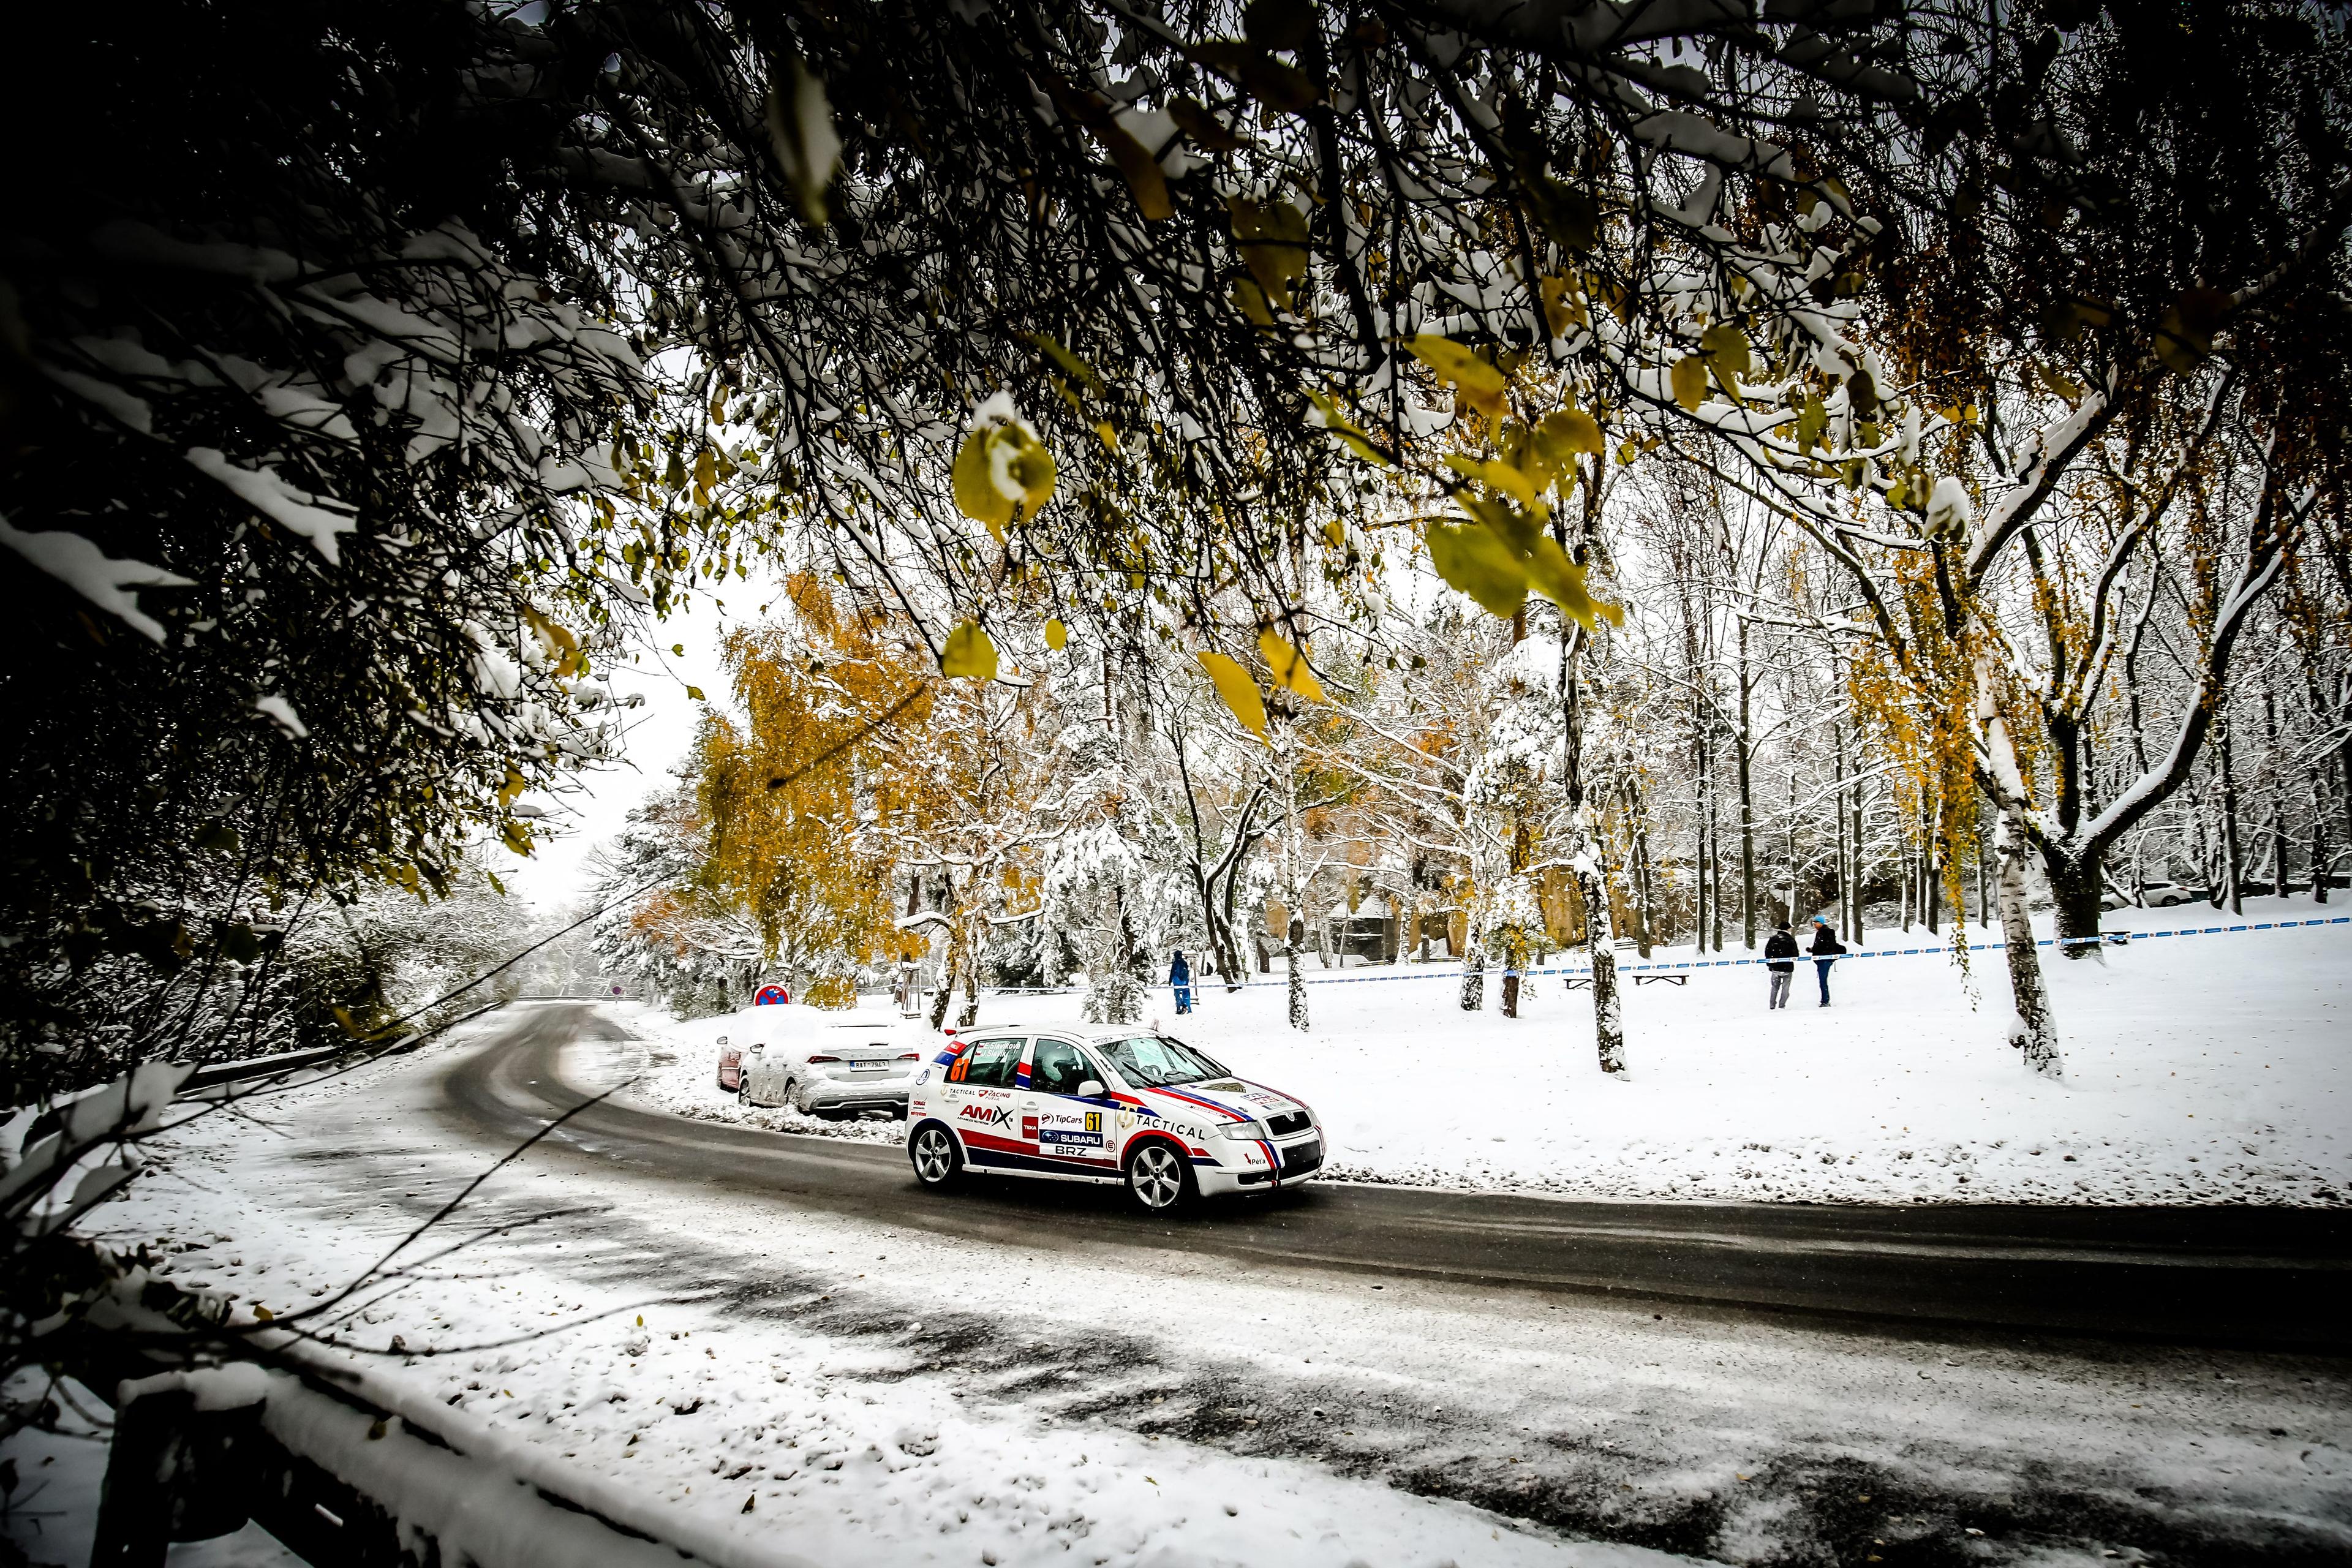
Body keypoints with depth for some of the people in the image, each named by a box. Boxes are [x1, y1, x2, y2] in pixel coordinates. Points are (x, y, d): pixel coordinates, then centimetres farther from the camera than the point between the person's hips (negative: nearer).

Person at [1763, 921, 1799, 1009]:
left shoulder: (1772, 939, 2)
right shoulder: (1791, 940, -6)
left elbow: (1767, 952, 3)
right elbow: (1795, 955, -5)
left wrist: (1769, 964, 13)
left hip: (1775, 968, 3)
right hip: (1787, 968, -3)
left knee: (1775, 987, 14)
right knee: (1785, 987, 7)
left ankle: (1772, 1006, 9)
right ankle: (1782, 1005, 1)